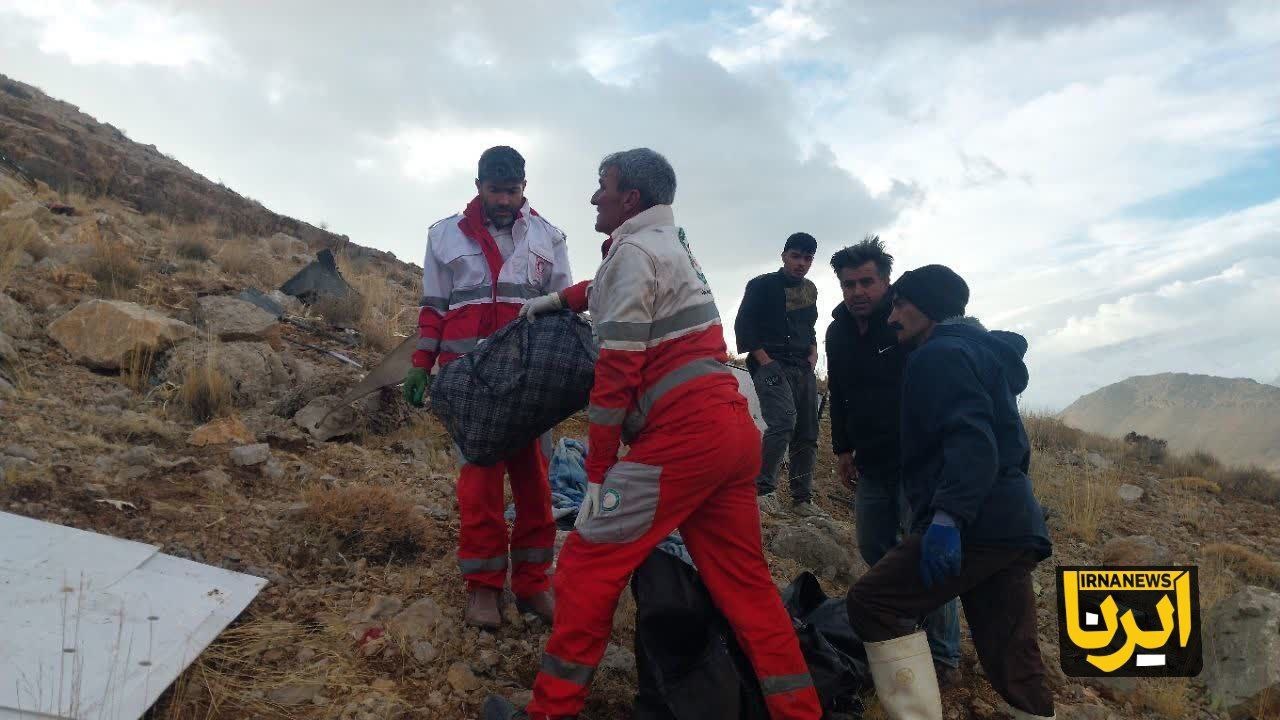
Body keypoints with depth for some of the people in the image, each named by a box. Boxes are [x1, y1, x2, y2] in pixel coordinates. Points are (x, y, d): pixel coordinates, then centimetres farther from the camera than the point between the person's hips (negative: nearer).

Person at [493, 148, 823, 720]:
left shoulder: (633, 251, -5)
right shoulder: (671, 244, 22)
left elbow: (616, 372, -11)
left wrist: (597, 472, -8)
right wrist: (561, 299, 41)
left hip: (683, 434, -9)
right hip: (735, 427, 9)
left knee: (589, 564, -2)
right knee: (744, 582, 12)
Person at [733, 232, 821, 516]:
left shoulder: (810, 289, 19)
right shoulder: (762, 285, 0)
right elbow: (743, 325, -6)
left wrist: (813, 354, 11)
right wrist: (765, 360, -14)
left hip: (804, 369, 7)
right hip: (772, 365, -7)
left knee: (807, 435, 3)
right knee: (784, 421, -27)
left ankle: (803, 500, 10)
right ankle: (763, 490, -21)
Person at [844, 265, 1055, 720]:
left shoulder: (942, 354, -5)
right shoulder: (985, 351, 27)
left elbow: (970, 438, -21)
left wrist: (948, 515, -31)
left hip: (979, 523, -10)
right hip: (1012, 521, 10)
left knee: (873, 602, -11)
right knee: (1013, 664, 13)